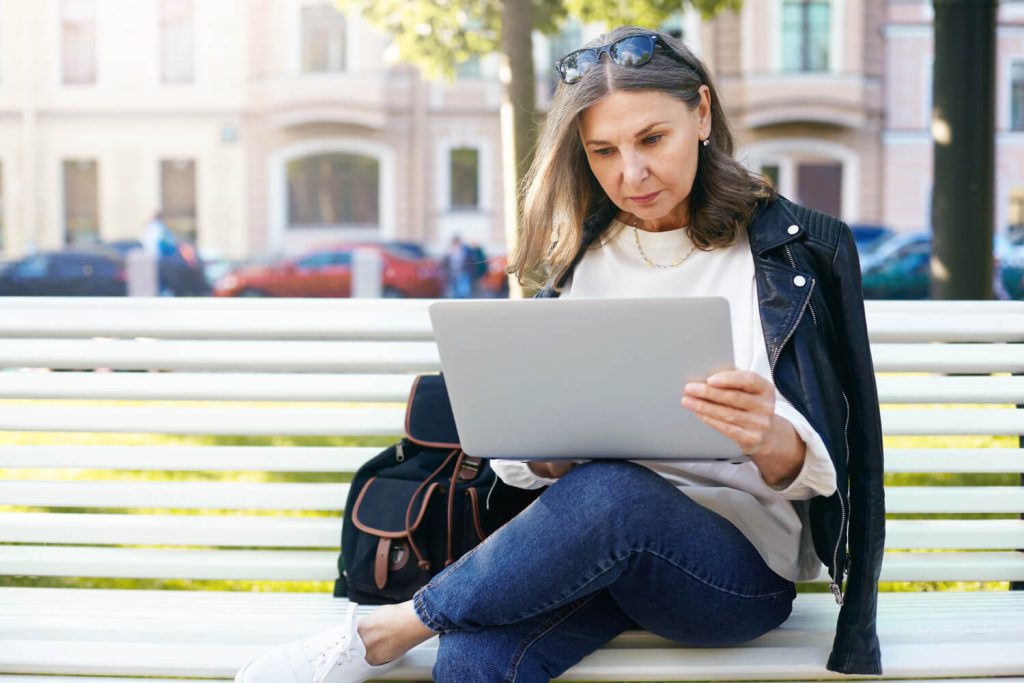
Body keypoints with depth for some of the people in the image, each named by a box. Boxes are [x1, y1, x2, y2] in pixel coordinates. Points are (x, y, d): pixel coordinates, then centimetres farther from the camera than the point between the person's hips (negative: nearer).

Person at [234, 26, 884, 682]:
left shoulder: (799, 249, -2)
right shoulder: (581, 259, 8)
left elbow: (812, 473, -4)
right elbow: (538, 465, 8)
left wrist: (770, 438, -28)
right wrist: (550, 453, -17)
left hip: (749, 562, -1)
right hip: (611, 547, 2)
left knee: (608, 494, -36)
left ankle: (387, 630, -16)